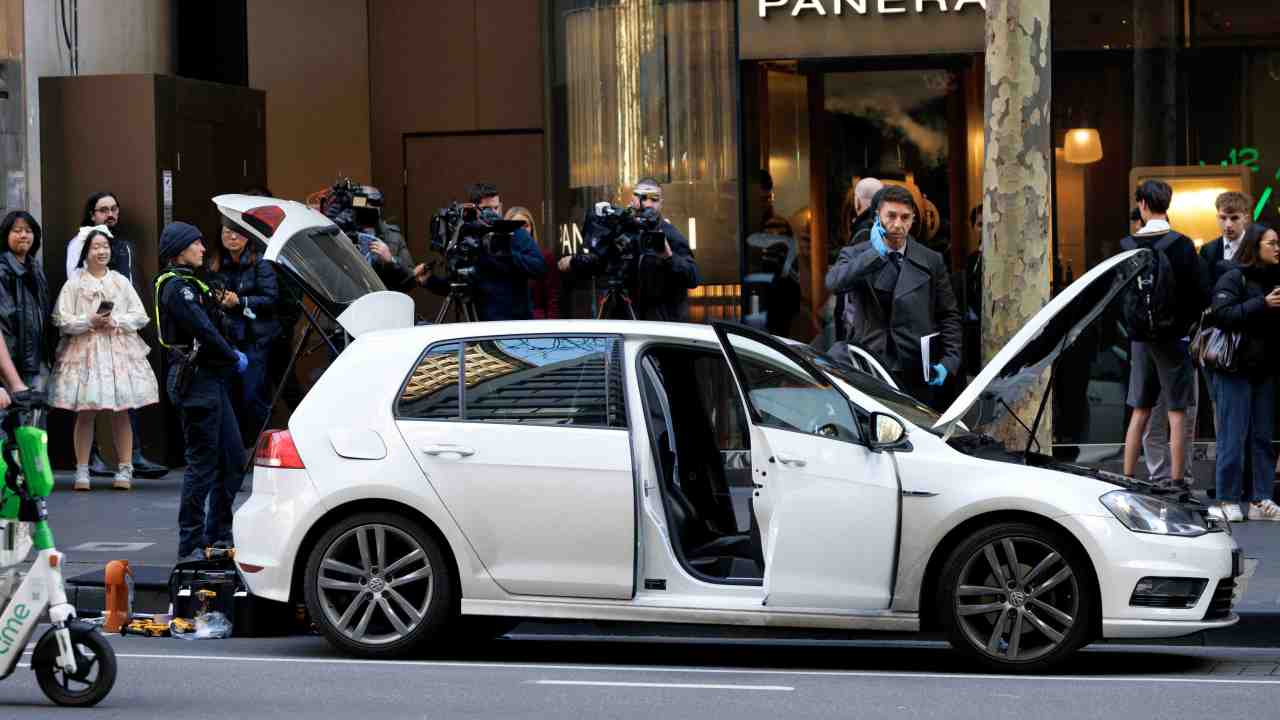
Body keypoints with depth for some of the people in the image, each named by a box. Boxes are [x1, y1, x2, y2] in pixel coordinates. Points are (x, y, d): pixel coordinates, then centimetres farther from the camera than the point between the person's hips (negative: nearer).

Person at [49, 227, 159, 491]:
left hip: (120, 351, 2)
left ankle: (125, 469, 6)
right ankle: (82, 470, 5)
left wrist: (116, 321, -10)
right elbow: (62, 320, -2)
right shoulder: (74, 284, 3)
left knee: (122, 412, 1)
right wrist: (89, 321, -14)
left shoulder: (121, 282, 9)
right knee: (85, 413, -2)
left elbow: (140, 316, 6)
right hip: (85, 352, -2)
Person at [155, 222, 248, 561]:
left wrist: (232, 355, 5)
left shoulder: (189, 285, 19)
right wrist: (234, 358, -5)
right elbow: (204, 331, -19)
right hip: (195, 380, -10)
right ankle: (191, 545, -1)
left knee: (233, 459, 12)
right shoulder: (177, 287, -13)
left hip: (211, 378, 10)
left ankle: (218, 535, 19)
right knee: (203, 462, -6)